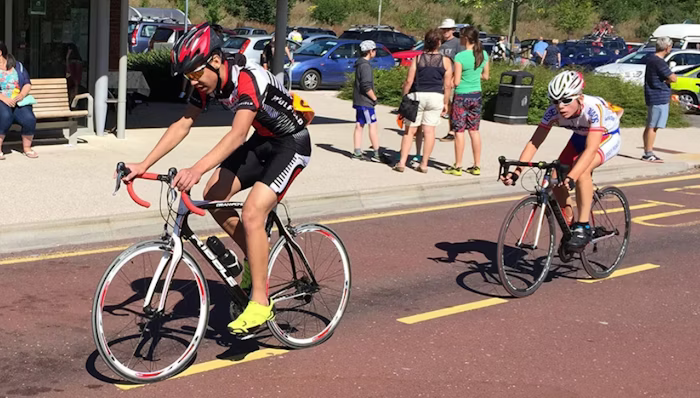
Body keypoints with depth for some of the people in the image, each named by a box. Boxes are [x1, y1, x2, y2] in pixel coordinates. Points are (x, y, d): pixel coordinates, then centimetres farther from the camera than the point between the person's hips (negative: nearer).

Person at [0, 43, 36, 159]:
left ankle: (27, 147, -6)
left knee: (29, 119, -28)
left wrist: (22, 95, -11)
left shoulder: (18, 66, 15)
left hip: (18, 102, 2)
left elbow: (28, 84, 10)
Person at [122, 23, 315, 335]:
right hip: (262, 141, 8)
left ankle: (260, 304, -12)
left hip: (291, 144, -8)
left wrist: (197, 169, -55)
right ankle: (255, 259, 14)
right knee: (214, 196, -4)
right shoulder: (208, 82, -7)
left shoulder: (248, 79, -32)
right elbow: (182, 126, -5)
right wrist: (144, 165, -13)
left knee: (251, 213, -21)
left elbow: (237, 134, -43)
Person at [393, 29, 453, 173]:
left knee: (410, 130, 6)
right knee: (429, 130, 5)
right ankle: (424, 164, 6)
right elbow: (448, 85, -2)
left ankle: (402, 162, 2)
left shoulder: (417, 58, -2)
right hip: (436, 97, 0)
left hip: (417, 95, 0)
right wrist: (446, 103, 7)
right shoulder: (446, 61, -1)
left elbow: (409, 81, -5)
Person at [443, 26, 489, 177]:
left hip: (462, 96, -6)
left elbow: (456, 81, -17)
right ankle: (477, 166, 17)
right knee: (474, 131, 13)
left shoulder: (460, 57, -18)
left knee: (459, 131, 2)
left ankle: (457, 167, 7)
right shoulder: (484, 55, 1)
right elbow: (485, 76, 11)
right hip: (476, 95, 6)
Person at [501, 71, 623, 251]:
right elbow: (534, 142, -26)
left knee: (581, 170, -33)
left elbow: (591, 148, -48)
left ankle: (584, 227, -23)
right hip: (580, 137, 5)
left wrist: (571, 177, -60)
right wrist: (516, 171, -39)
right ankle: (569, 227, 9)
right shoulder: (554, 111, -26)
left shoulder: (594, 108, -40)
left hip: (607, 137, -5)